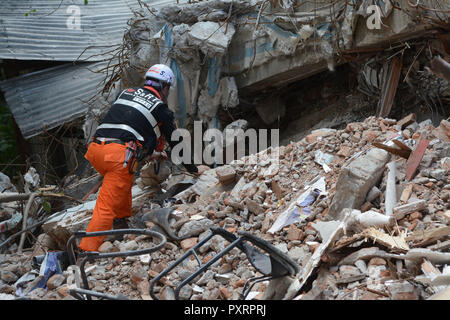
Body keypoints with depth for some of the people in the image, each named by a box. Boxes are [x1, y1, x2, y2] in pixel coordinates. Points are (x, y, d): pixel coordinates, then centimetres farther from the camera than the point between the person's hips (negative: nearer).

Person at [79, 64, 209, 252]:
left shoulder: (126, 93, 28)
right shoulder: (161, 109, 11)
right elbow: (176, 143, 18)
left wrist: (149, 153, 52)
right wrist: (194, 169, 32)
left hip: (95, 149, 7)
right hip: (118, 155, -7)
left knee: (125, 180, 34)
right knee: (106, 208, -7)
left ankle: (123, 218, 35)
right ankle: (87, 250, -15)